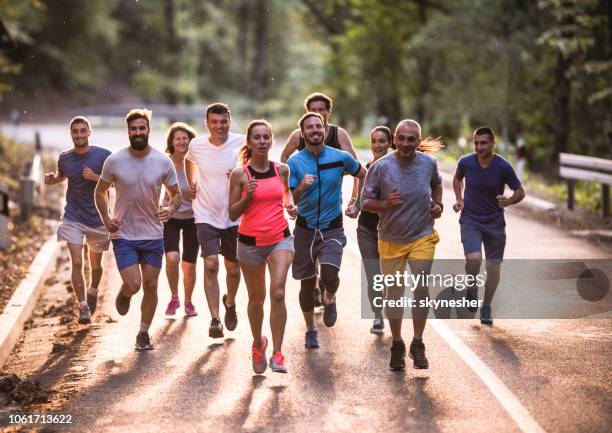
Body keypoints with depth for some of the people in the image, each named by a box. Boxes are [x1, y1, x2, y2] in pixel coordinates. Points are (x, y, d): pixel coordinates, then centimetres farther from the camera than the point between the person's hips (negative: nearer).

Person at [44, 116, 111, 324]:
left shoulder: (103, 155, -9)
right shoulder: (64, 158, 0)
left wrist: (95, 177, -21)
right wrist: (52, 179, -1)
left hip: (98, 218, -1)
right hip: (73, 218, 1)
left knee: (95, 264, 14)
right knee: (76, 262, -13)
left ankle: (93, 291, 44)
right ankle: (83, 307, -7)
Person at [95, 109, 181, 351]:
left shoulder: (163, 162, -5)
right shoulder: (114, 161, -7)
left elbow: (176, 194, 5)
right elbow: (100, 191, 8)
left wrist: (171, 209, -17)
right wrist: (106, 219, -6)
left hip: (153, 235, 2)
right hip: (123, 235, -2)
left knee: (150, 286, 6)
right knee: (133, 285, -12)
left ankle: (144, 333, 25)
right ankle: (123, 294, 26)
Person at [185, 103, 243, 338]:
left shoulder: (241, 143, -11)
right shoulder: (197, 145, -5)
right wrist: (191, 182, 8)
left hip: (234, 217, 0)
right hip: (206, 216, 0)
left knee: (233, 268, 13)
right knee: (211, 264, -17)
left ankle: (230, 302, 44)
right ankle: (215, 320, -16)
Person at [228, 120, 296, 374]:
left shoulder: (282, 170, 3)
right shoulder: (240, 174, -5)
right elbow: (233, 213, -2)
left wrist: (291, 207, 5)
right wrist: (247, 196, -18)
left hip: (280, 238, 1)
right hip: (250, 242, -1)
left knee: (278, 293, -17)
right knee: (256, 299, 11)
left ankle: (277, 354, -13)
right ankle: (258, 344, 37)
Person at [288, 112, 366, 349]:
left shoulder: (341, 158, -4)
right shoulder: (294, 162, -6)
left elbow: (364, 175, 14)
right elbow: (290, 200, -9)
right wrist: (301, 187, -28)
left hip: (332, 229, -1)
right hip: (305, 229, 1)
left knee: (329, 274, -23)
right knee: (307, 283, 8)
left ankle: (329, 299, 12)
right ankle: (310, 329, 30)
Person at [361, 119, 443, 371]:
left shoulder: (429, 163, -4)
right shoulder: (380, 167, -14)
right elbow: (365, 202, -8)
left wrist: (437, 204, 2)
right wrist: (386, 204, -26)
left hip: (422, 237, 1)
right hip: (391, 240, -1)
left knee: (421, 288, -10)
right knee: (394, 294, 9)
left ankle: (418, 345, 4)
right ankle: (397, 346, 25)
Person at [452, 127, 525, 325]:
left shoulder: (503, 167, -15)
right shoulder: (466, 163, -11)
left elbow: (520, 192, -5)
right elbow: (457, 179, 13)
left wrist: (508, 201, -26)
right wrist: (459, 199, -3)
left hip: (494, 222, 1)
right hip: (470, 220, -1)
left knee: (493, 266, 5)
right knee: (474, 259, -23)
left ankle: (486, 308, 24)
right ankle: (471, 290, 9)